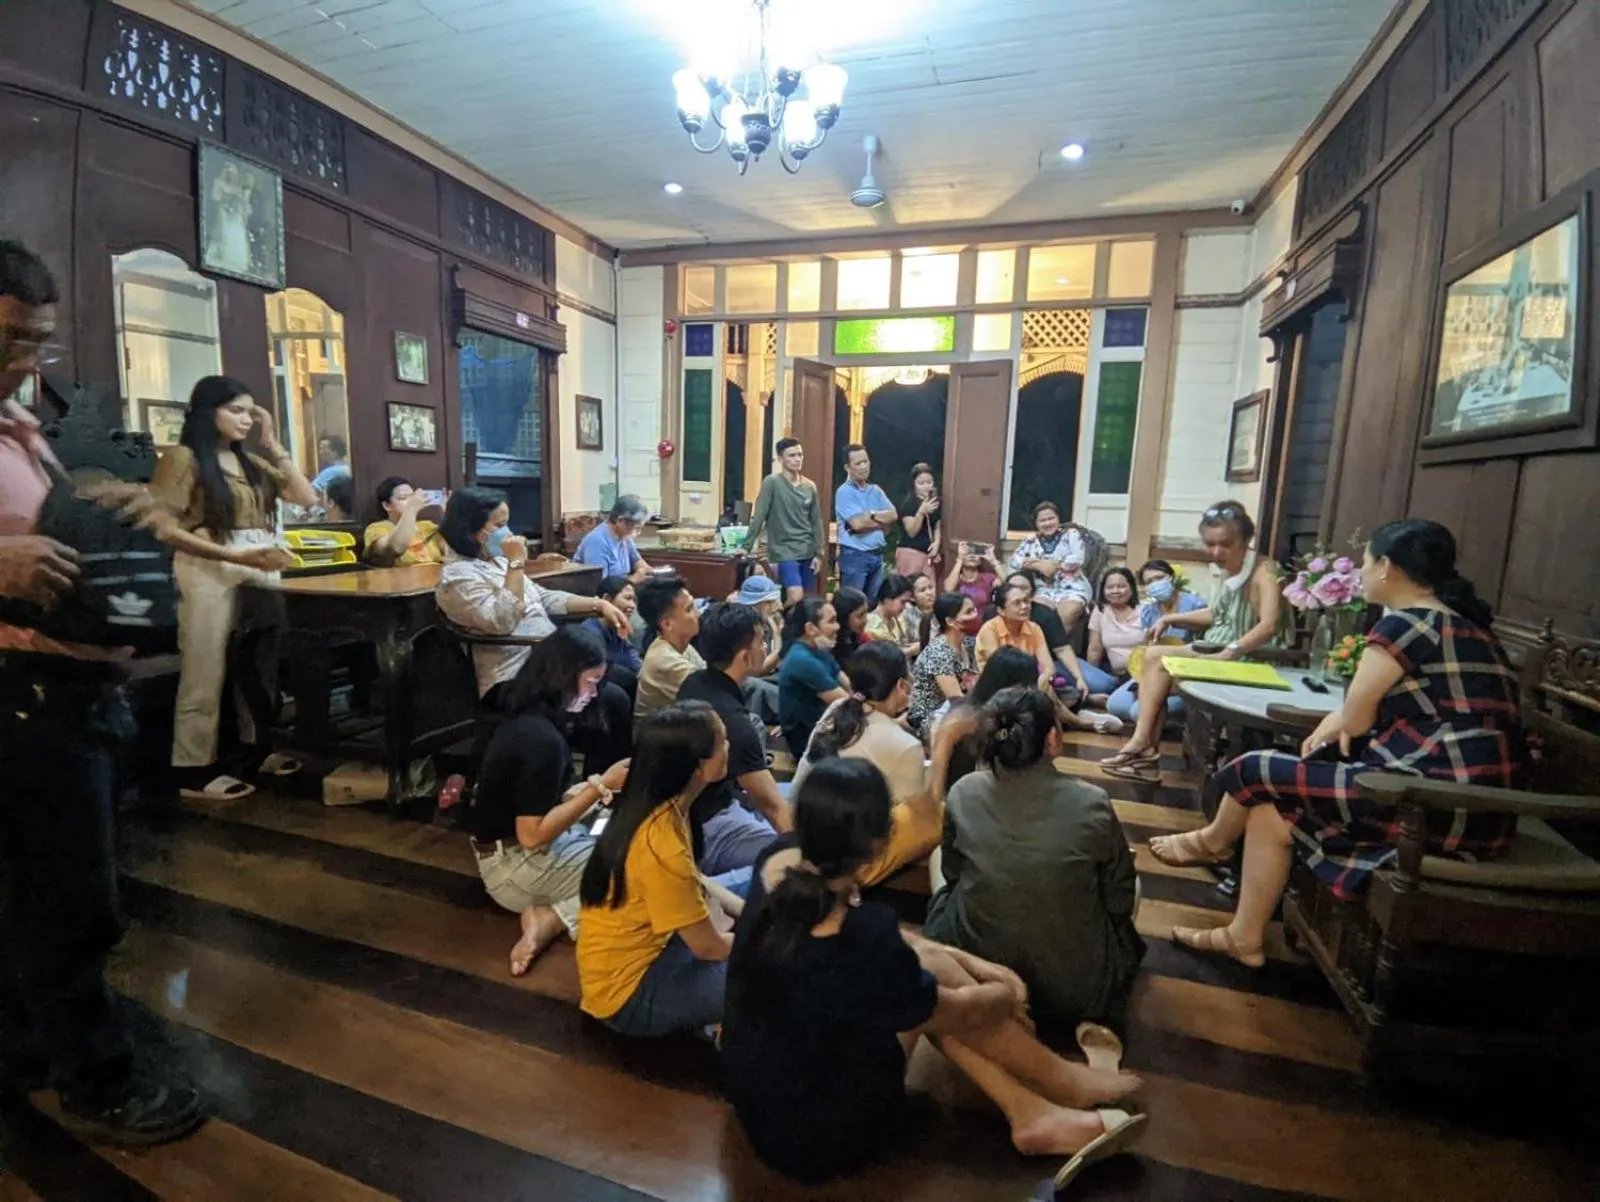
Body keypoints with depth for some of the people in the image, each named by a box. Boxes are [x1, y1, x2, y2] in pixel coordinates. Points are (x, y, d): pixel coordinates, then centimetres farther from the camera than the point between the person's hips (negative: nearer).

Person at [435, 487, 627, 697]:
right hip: (516, 677, -9)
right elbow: (502, 622, -25)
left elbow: (544, 598, 17)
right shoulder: (457, 576, -12)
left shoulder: (497, 561, 16)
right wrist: (516, 562, -21)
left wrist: (599, 604, 6)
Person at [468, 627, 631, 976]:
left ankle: (549, 910, -2)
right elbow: (533, 834, -25)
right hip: (516, 866, -9)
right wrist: (600, 785, -22)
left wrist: (599, 783, 1)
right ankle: (552, 919, -9)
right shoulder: (541, 739, -26)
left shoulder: (527, 719, 3)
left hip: (510, 849, 9)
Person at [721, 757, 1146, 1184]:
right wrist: (1006, 994, 7)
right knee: (930, 969, -10)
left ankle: (1032, 1113, 11)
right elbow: (959, 1011, -14)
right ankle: (1067, 1083, 12)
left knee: (924, 960, 1)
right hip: (812, 1134, -6)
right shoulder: (860, 951, -35)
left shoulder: (781, 861, -17)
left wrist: (965, 960, 2)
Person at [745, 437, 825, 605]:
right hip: (784, 551, -6)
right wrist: (747, 546, -14)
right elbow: (758, 517, -10)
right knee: (795, 598, -19)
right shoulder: (772, 483, -8)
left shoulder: (810, 487, 7)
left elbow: (816, 522, 10)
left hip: (808, 552, 6)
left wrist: (818, 553, 5)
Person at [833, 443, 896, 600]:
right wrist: (881, 522, -4)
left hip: (877, 554, 7)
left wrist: (873, 514, -14)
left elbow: (893, 516, 1)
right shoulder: (844, 492, -9)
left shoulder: (876, 490, 12)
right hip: (854, 555, -7)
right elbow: (857, 524, -19)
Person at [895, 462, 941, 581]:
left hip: (927, 554, 6)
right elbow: (912, 531, -12)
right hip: (910, 553, -6)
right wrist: (921, 512, -26)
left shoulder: (935, 503, 11)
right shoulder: (908, 504, -8)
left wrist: (936, 542, -2)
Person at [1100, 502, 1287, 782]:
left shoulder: (1262, 571, -16)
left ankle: (1142, 744, -5)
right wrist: (1170, 618, 12)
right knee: (1151, 657, -9)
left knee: (1157, 658, -17)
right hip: (1213, 653, 8)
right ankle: (1146, 750, -7)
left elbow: (1269, 625, -31)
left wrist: (1229, 653, -40)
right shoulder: (1220, 570, 8)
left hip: (1246, 662, -8)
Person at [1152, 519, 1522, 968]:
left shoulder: (1405, 623, -10)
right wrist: (1341, 719, 8)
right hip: (1476, 808, 9)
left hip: (1436, 805, -9)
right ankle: (1244, 936, 17)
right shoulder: (1464, 624, 18)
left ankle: (1212, 840, 31)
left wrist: (1339, 720, 18)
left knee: (1256, 771, 1)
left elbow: (1356, 718, -2)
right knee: (1274, 805, 11)